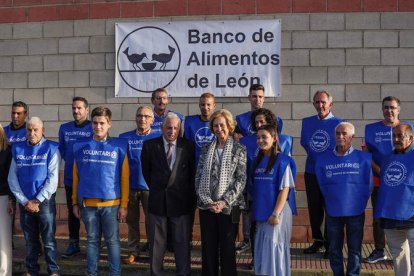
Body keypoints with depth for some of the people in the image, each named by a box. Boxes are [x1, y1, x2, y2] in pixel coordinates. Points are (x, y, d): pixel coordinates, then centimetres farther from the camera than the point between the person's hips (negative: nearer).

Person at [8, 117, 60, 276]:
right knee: (30, 241, 12)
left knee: (49, 241, 0)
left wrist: (37, 201, -11)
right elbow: (12, 178, 4)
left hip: (45, 202, -3)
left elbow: (53, 179, -9)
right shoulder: (17, 149, 7)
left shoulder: (51, 149, -4)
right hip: (24, 203, 3)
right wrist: (25, 201, -5)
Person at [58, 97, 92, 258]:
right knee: (72, 211, 12)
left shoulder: (94, 128, -8)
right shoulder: (64, 128, 7)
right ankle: (73, 244, 22)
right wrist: (69, 160, 7)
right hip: (70, 177, 4)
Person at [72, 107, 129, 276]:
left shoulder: (119, 147, -1)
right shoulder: (81, 146, 4)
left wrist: (123, 205, -3)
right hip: (87, 203, 2)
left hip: (111, 203, -2)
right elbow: (76, 177, 7)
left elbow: (124, 178, -1)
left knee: (112, 241, 5)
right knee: (92, 240, 11)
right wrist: (75, 202, 6)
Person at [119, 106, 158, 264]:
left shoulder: (158, 138, 0)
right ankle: (133, 252, 18)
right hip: (130, 185, 2)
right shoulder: (125, 137, 4)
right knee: (132, 220, 9)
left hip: (150, 185, -1)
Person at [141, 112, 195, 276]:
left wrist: (191, 197, 8)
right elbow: (146, 171, 10)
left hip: (181, 201, 0)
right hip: (158, 201, 1)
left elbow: (193, 173, 7)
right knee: (157, 242, 9)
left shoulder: (188, 146, -1)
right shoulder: (150, 145, -1)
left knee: (182, 242, 6)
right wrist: (156, 189, 12)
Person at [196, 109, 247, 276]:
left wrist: (225, 202, -15)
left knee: (227, 248, 4)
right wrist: (206, 200, -8)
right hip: (206, 206, 3)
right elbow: (199, 176, 5)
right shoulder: (206, 148, 8)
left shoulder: (239, 149, 0)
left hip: (229, 207, -3)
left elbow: (241, 180, -6)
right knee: (208, 247, 7)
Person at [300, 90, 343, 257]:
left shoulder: (338, 123, -5)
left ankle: (330, 244, 15)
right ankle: (317, 241, 25)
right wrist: (314, 156, 5)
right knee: (314, 208, 11)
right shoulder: (307, 122, 7)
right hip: (311, 172, 4)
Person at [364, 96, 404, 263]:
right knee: (378, 216, 7)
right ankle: (379, 251, 19)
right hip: (379, 180, 1)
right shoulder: (372, 129, 7)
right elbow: (367, 154, 2)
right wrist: (381, 172, -10)